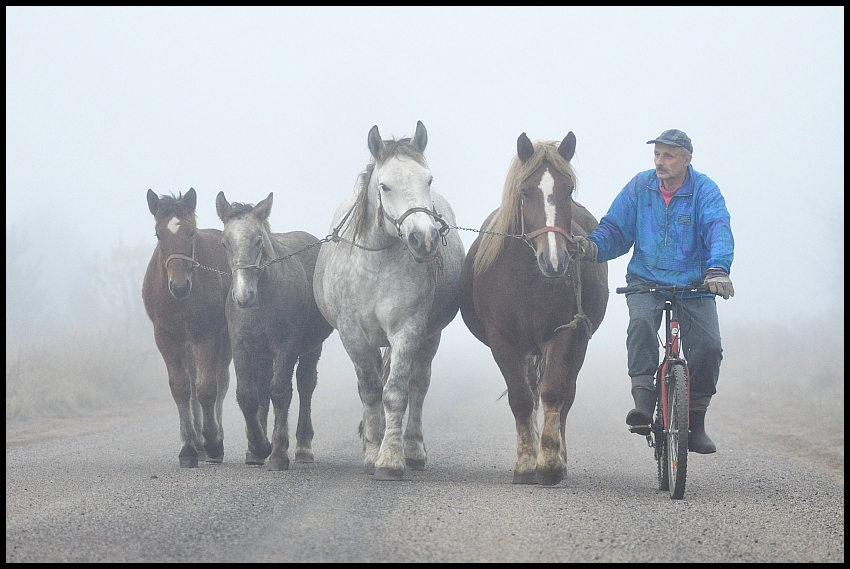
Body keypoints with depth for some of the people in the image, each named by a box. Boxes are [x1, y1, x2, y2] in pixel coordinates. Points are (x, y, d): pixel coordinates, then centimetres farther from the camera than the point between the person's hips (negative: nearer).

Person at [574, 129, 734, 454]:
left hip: (693, 286, -1)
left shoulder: (704, 191, -6)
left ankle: (695, 423, 4)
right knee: (641, 321, -30)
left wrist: (717, 268, -41)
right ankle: (643, 399, -28)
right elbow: (616, 229, 2)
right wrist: (594, 246, -22)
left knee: (708, 347, -13)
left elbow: (718, 230, -22)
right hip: (646, 281, 1)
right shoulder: (639, 187, 2)